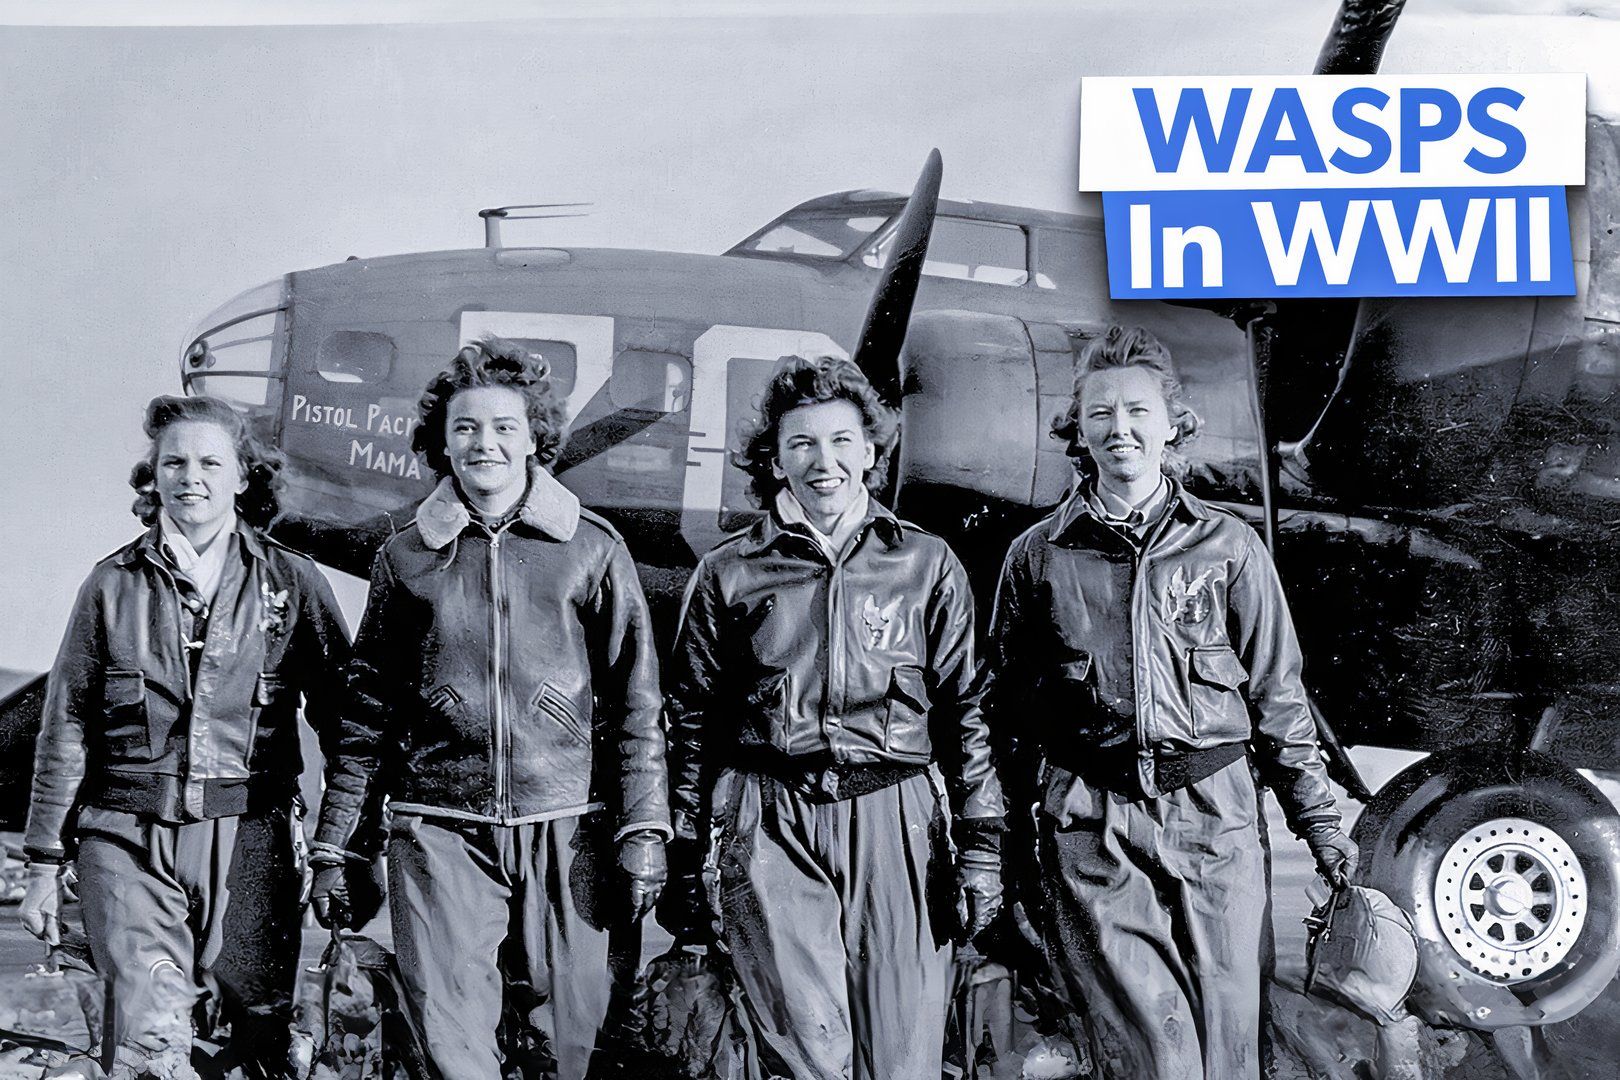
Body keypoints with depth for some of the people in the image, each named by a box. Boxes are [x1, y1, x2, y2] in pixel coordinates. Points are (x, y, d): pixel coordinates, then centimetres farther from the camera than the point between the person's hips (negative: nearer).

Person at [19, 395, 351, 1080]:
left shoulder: (293, 585, 5)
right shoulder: (113, 585, 7)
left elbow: (342, 721, 6)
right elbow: (66, 732, 10)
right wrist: (46, 865, 8)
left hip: (250, 843, 0)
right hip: (130, 843, 0)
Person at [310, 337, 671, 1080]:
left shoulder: (590, 549, 5)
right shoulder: (407, 557, 9)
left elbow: (635, 701, 5)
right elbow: (367, 711, 13)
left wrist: (642, 831, -3)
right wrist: (332, 845, 10)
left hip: (562, 830, -1)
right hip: (438, 831, 1)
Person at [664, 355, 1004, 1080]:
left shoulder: (927, 566, 10)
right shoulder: (728, 575, 9)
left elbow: (964, 712, 9)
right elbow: (692, 722, 12)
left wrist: (980, 844, 2)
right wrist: (686, 863, 10)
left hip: (895, 826, 1)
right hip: (770, 829, 0)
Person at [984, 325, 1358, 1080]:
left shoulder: (1229, 548, 7)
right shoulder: (1038, 556, 7)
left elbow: (1276, 695, 11)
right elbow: (1006, 708, 11)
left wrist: (1318, 819, 9)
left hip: (1214, 819, 1)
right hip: (1089, 827, -1)